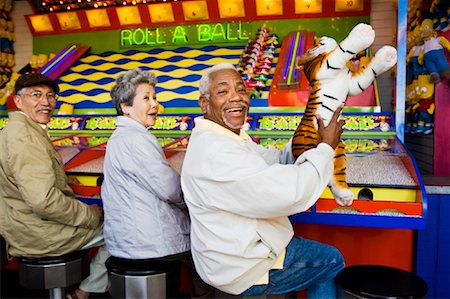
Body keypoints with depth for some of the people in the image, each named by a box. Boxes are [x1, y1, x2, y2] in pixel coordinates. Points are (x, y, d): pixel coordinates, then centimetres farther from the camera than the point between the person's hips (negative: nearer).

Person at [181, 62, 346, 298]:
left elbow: (277, 162, 8)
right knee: (332, 261, 9)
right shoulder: (217, 153, -31)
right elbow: (293, 194, -31)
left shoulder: (227, 137, 4)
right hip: (245, 269, -10)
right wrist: (326, 147, -17)